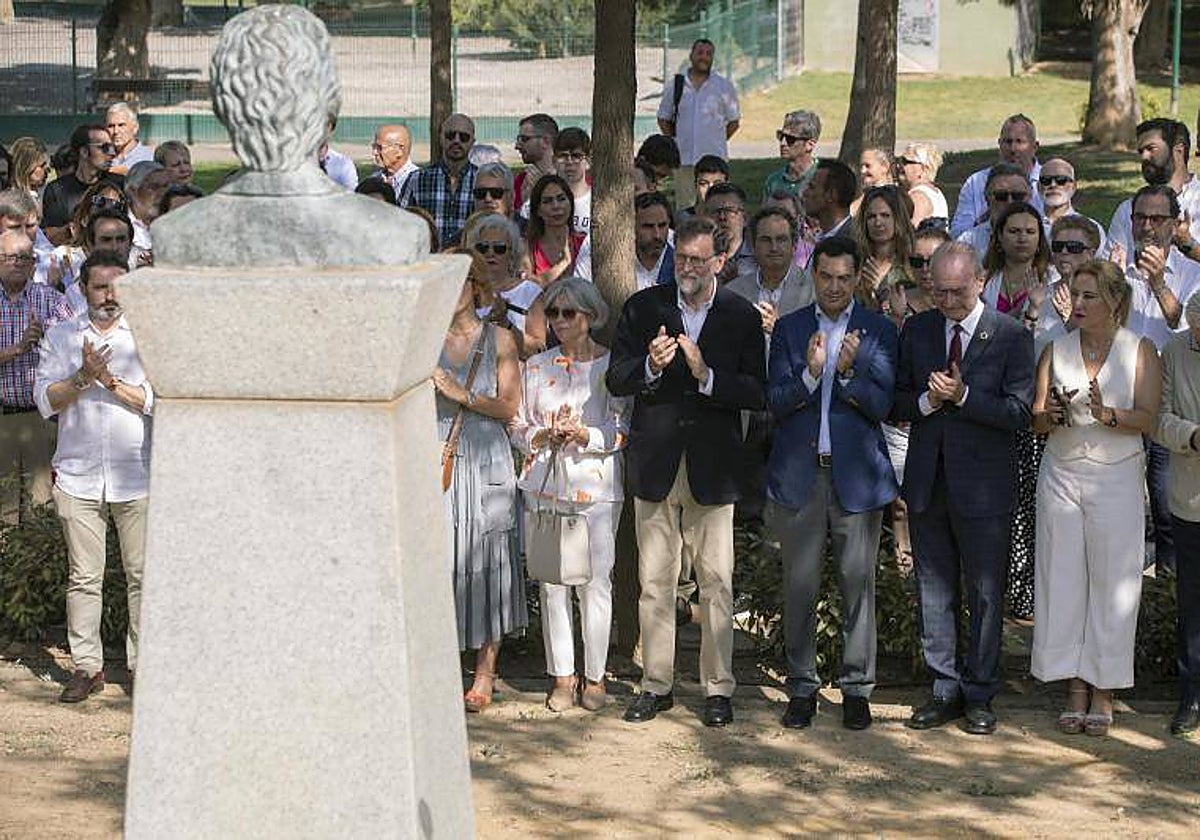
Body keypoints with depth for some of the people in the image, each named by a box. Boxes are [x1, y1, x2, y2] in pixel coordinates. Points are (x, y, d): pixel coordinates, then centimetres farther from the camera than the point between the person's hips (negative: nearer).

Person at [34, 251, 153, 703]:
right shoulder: (60, 335, 9)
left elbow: (156, 400, -3)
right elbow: (46, 400, 1)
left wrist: (111, 380, -14)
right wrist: (83, 377, -14)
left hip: (137, 476, -1)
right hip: (78, 475, 1)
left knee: (142, 574, 0)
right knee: (84, 577, 1)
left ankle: (141, 664, 8)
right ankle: (86, 666, 8)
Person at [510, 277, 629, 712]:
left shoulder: (612, 365, 1)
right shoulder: (536, 366, 10)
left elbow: (623, 431, -2)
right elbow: (519, 427, 12)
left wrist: (582, 434, -17)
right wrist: (546, 435, -9)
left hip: (596, 485, -3)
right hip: (545, 483, 3)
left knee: (596, 581, -2)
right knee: (552, 582, 3)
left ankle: (595, 676, 10)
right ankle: (562, 676, 13)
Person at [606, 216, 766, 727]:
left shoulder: (742, 318, 1)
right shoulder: (644, 309, 6)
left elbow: (757, 393, -5)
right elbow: (615, 381, 3)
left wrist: (706, 376, -19)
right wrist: (650, 367, -16)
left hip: (712, 468, -2)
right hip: (655, 465, 2)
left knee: (716, 581, -1)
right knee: (654, 582, 6)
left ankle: (718, 688, 8)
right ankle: (656, 684, 16)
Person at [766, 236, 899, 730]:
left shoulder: (878, 331, 3)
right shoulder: (789, 329, 7)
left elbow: (882, 405, -5)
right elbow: (775, 402, -1)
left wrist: (848, 372, -21)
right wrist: (810, 373, -19)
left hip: (856, 475, -1)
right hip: (799, 475, 1)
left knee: (858, 584, 2)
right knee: (800, 587, 5)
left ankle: (857, 689, 12)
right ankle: (802, 688, 15)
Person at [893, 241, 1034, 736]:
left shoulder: (1012, 337, -4)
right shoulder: (916, 331, 8)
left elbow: (1020, 412, -11)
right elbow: (895, 404, 8)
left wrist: (962, 395, -20)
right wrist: (927, 401, -13)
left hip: (983, 486, -4)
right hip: (927, 483, 4)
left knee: (985, 594, 3)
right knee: (934, 592, 10)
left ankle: (979, 695, 14)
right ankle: (945, 691, 20)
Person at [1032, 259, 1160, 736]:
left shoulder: (1139, 351, 2)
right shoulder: (1056, 351, 9)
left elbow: (1147, 418, -7)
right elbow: (1037, 424, 7)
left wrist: (1107, 414, -24)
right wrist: (1053, 414, -15)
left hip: (1116, 479, -2)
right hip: (1061, 476, 2)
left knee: (1111, 581, -1)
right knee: (1064, 578, 1)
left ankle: (1104, 690, 7)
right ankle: (1075, 687, 9)